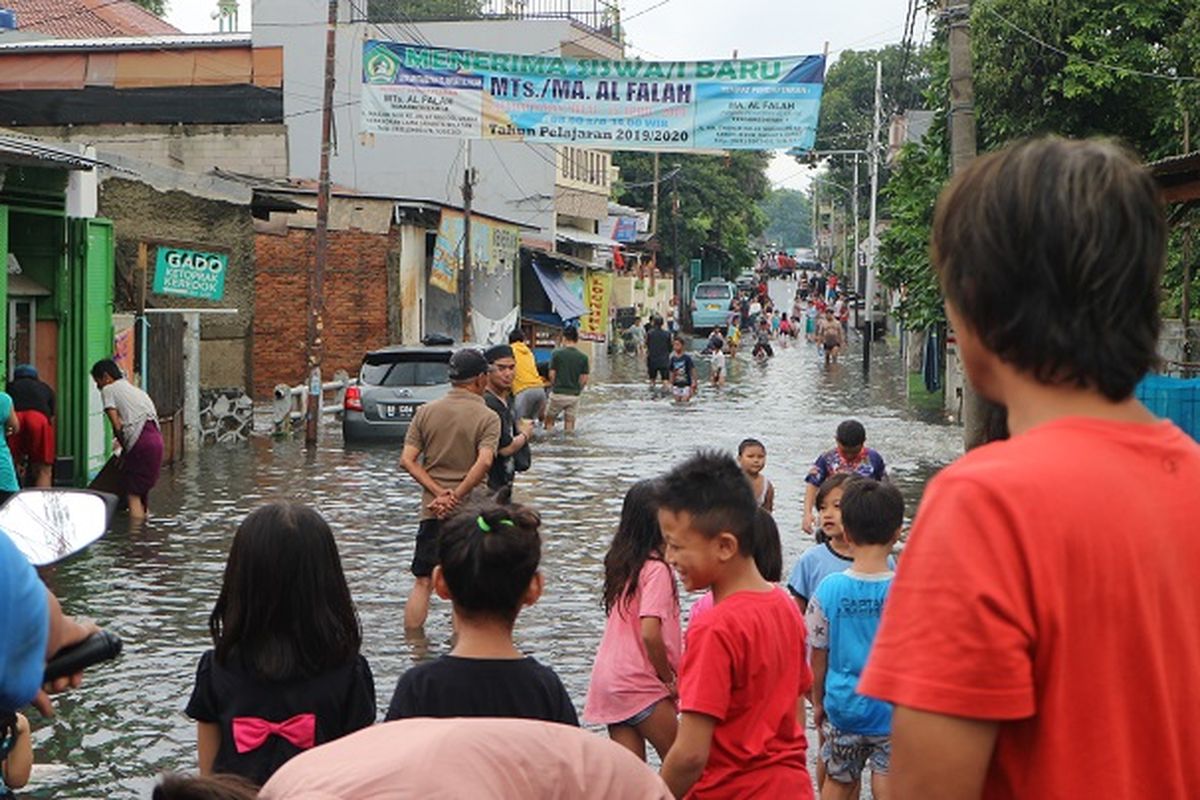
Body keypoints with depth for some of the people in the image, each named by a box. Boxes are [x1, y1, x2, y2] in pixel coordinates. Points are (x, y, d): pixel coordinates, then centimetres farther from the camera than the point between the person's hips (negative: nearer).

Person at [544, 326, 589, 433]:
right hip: (574, 395, 3)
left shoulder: (556, 354, -9)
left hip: (558, 393, -3)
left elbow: (552, 375, -6)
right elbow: (584, 380, -1)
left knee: (549, 423, 12)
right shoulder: (583, 357, -2)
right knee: (569, 427, 10)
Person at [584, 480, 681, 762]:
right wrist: (669, 678, -10)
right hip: (639, 682, -8)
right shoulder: (656, 569, -16)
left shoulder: (621, 562, 9)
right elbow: (650, 634, -23)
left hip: (608, 677, 8)